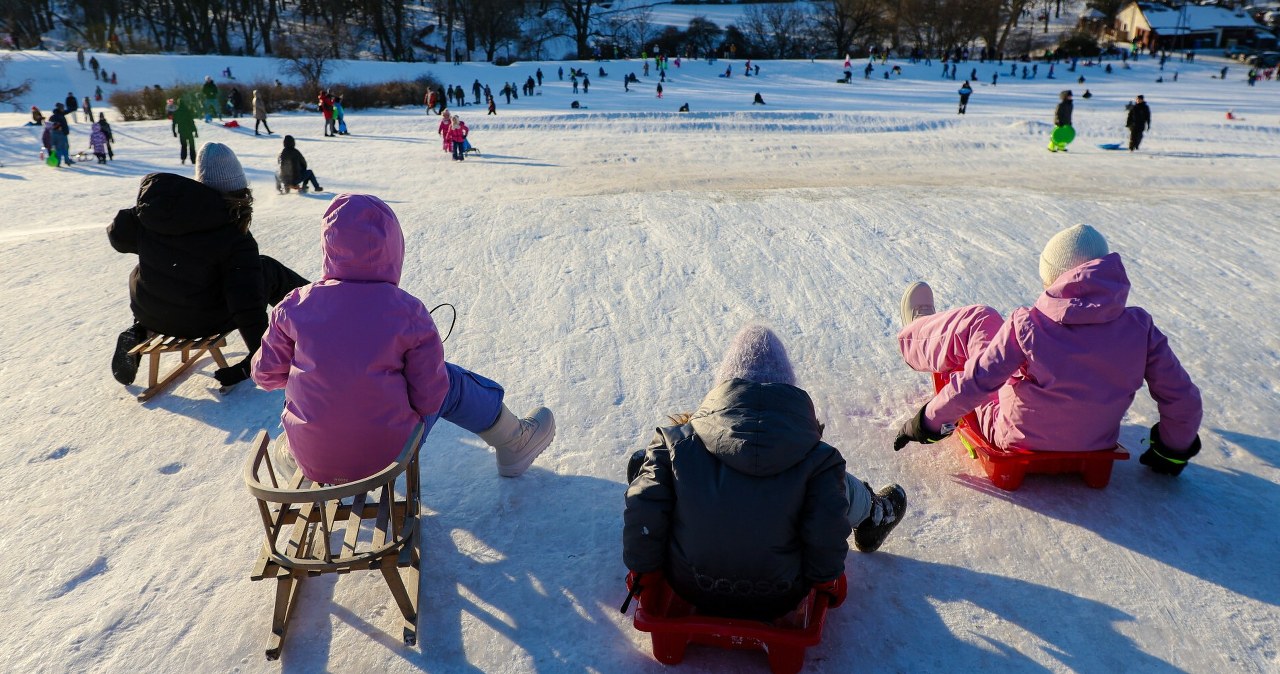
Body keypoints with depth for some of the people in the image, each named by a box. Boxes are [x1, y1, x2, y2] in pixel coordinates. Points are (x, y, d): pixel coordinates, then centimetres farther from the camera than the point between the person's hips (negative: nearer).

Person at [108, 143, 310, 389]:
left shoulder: (158, 198, -9)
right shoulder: (235, 238, -22)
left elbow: (120, 236, 3)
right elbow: (246, 304, -24)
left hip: (149, 313, 5)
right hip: (202, 322, -4)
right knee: (267, 270, 12)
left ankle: (139, 332, 22)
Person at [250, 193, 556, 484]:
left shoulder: (295, 305, -8)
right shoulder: (408, 312, -16)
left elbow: (266, 374, 4)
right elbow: (430, 398, -12)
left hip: (310, 459, 4)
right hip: (385, 455, -3)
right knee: (451, 381, 18)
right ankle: (514, 442, 36)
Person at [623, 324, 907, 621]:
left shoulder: (676, 444, -15)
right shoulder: (817, 460, -17)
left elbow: (643, 513, -13)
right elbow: (826, 536, -15)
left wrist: (642, 569, 4)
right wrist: (824, 581, 6)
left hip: (689, 593, 1)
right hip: (777, 603, 0)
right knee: (840, 484, 15)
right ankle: (875, 516, 49)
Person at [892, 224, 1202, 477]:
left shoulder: (1027, 328, -28)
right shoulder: (1139, 328, -17)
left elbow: (971, 385, -25)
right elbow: (1183, 400, -9)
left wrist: (927, 423, -8)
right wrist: (1174, 451, 12)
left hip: (1015, 440, -4)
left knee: (975, 321, 9)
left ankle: (917, 337, 41)